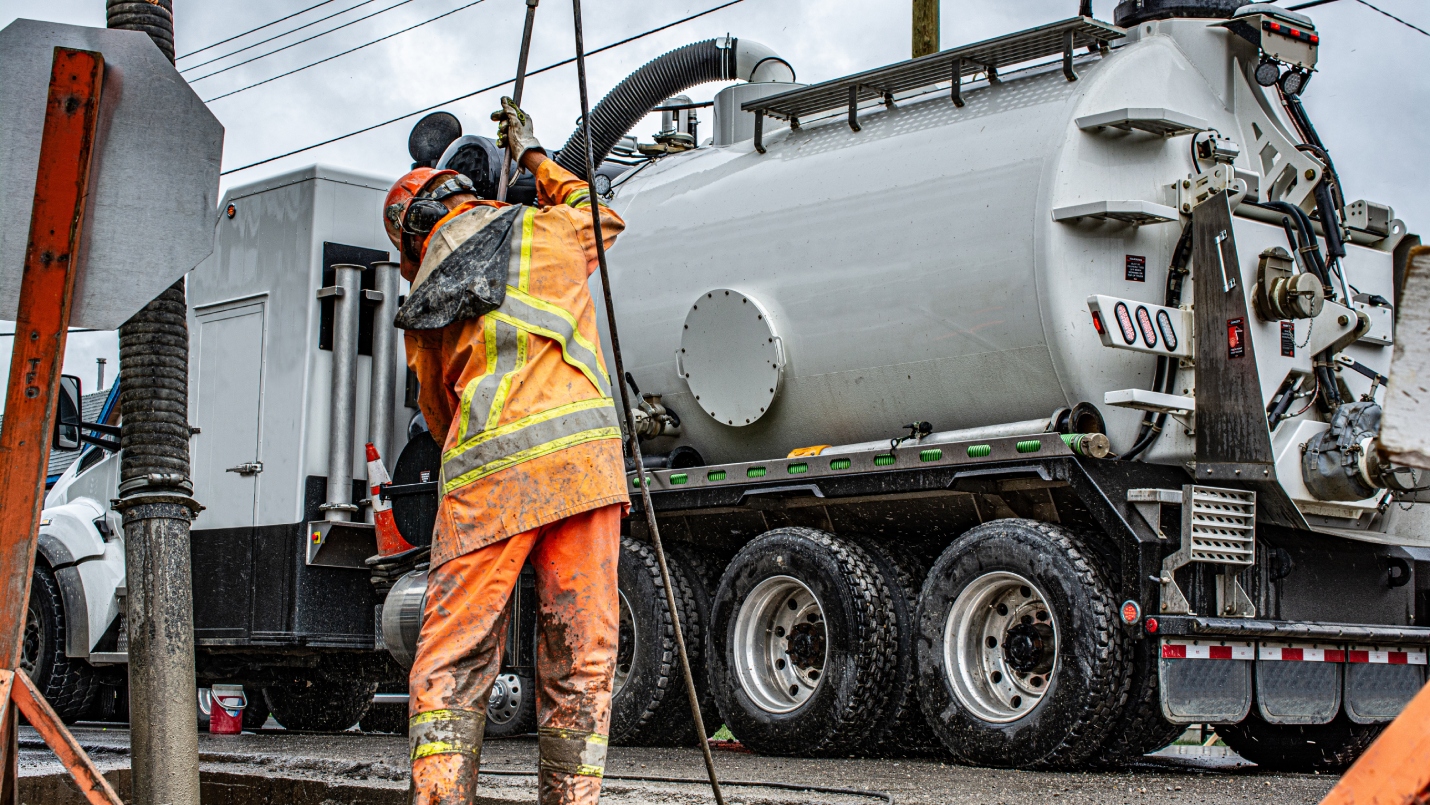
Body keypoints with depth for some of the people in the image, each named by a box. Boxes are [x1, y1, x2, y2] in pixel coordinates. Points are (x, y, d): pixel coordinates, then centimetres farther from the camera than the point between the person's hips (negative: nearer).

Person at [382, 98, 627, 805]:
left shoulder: (421, 309, 19)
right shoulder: (543, 231, 14)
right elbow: (599, 216, 38)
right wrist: (533, 155, 51)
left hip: (482, 480, 1)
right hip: (578, 454, -1)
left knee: (451, 664, 3)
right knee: (580, 659, 4)